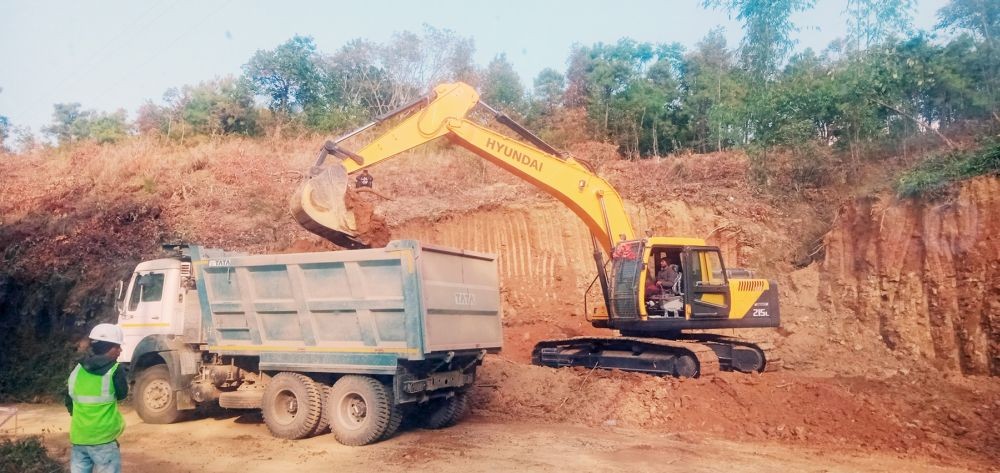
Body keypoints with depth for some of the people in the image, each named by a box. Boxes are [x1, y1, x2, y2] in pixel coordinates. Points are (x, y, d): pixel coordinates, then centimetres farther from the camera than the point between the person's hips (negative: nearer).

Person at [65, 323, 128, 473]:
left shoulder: (77, 370, 3)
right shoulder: (114, 371, -15)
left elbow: (69, 402, 13)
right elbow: (122, 394, 2)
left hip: (78, 438, 6)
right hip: (103, 440, -6)